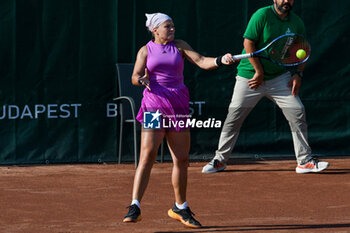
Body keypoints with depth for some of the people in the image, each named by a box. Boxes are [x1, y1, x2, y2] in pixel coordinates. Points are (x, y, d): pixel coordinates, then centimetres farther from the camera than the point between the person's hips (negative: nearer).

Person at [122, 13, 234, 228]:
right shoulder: (146, 51, 5)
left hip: (178, 105, 3)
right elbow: (135, 77, -3)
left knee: (182, 160, 6)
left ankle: (180, 208, 22)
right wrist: (141, 79, -26)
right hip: (154, 105, -3)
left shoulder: (179, 46, 10)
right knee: (147, 156, -15)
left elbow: (201, 61, -2)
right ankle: (135, 207, -16)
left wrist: (220, 60, -20)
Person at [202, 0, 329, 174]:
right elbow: (248, 43, -14)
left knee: (298, 113, -9)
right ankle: (220, 160, 14)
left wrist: (298, 73, -3)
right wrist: (259, 71, -14)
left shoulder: (297, 23, 2)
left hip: (280, 78, 3)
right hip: (250, 77, -3)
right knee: (233, 118, -1)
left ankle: (304, 161, -1)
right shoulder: (262, 15, -13)